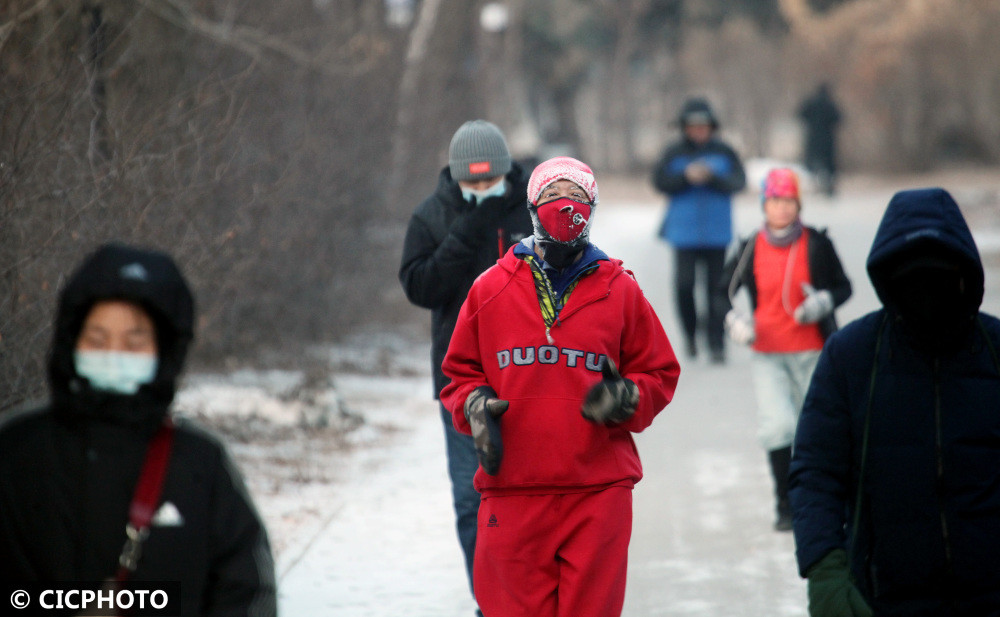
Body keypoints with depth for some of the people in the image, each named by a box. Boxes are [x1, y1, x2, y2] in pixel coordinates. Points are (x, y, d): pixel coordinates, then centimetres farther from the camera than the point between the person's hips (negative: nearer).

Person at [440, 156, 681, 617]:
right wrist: (475, 405, -5)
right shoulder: (491, 289, 9)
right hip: (512, 488, 0)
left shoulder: (619, 290, 8)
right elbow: (461, 372, 16)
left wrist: (626, 399, -9)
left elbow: (658, 374, 12)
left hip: (598, 489, 0)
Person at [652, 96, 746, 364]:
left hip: (717, 233, 1)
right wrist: (686, 176, -21)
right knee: (684, 284, -10)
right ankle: (691, 329, 16)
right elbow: (659, 181, -7)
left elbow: (738, 181, -5)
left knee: (716, 287, 1)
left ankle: (717, 344, 7)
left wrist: (712, 177, -20)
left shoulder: (723, 152, 4)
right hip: (683, 231, -1)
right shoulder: (674, 153, 3)